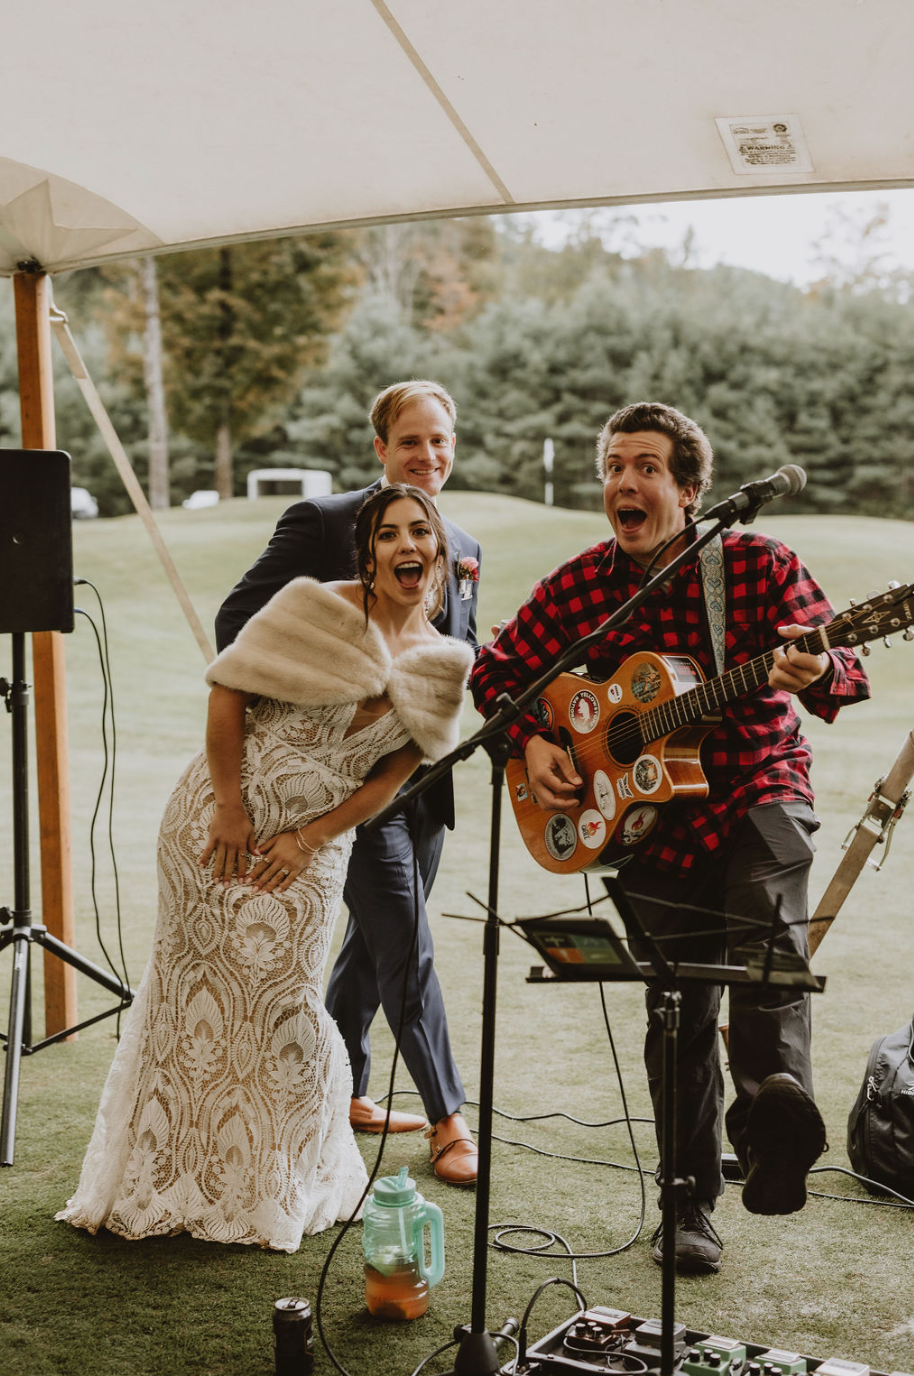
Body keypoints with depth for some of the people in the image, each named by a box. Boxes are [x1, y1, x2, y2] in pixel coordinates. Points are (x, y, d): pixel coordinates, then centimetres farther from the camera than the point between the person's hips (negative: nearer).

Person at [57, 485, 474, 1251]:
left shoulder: (445, 663, 3)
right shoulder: (318, 607, -10)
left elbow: (394, 775, 2)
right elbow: (228, 690, -10)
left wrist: (309, 839, -6)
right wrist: (231, 806, -13)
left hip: (315, 842, 3)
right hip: (223, 819, -3)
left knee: (282, 1005, 5)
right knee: (195, 987, 4)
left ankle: (276, 1192, 25)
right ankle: (161, 1182, 22)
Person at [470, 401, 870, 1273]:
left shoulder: (756, 564, -10)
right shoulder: (576, 588, -2)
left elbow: (842, 667, -15)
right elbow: (496, 670, 11)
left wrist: (818, 673, -39)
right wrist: (530, 743, -6)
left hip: (758, 793, -2)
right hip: (650, 825, 2)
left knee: (767, 927, -34)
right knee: (680, 1016, 7)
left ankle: (774, 1100, -45)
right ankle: (690, 1206, 20)